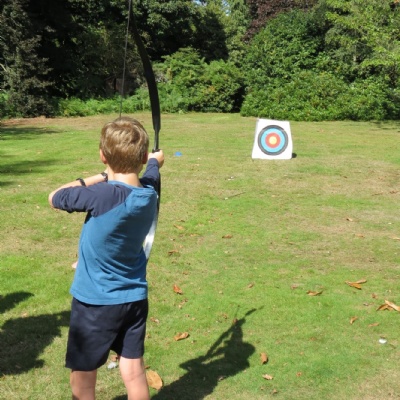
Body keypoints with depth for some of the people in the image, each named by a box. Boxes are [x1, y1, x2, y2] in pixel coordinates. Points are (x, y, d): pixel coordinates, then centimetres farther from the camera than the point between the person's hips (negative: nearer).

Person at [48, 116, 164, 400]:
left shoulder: (102, 195, -26)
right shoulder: (149, 192, -7)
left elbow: (54, 197, -9)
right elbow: (150, 171, 18)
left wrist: (101, 176, -4)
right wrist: (155, 161, 40)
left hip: (94, 302, -5)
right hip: (135, 299, 6)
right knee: (134, 375, 16)